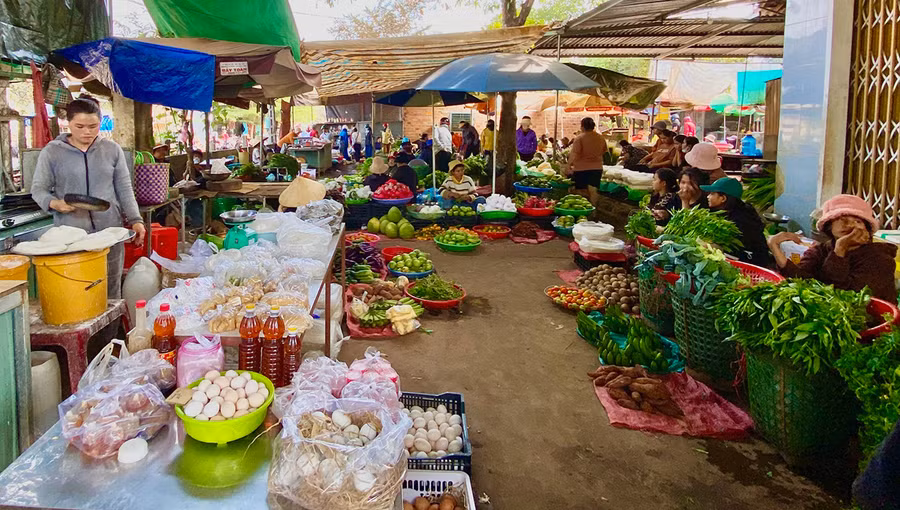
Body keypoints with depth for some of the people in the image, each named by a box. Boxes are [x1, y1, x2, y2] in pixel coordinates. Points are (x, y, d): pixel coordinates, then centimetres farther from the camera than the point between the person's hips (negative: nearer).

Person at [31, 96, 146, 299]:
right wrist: (54, 203, -15)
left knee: (111, 292, 6)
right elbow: (38, 189, 6)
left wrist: (135, 219, -1)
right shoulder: (52, 152, 3)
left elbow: (124, 189, 9)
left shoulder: (112, 150, 7)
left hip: (110, 233, 1)